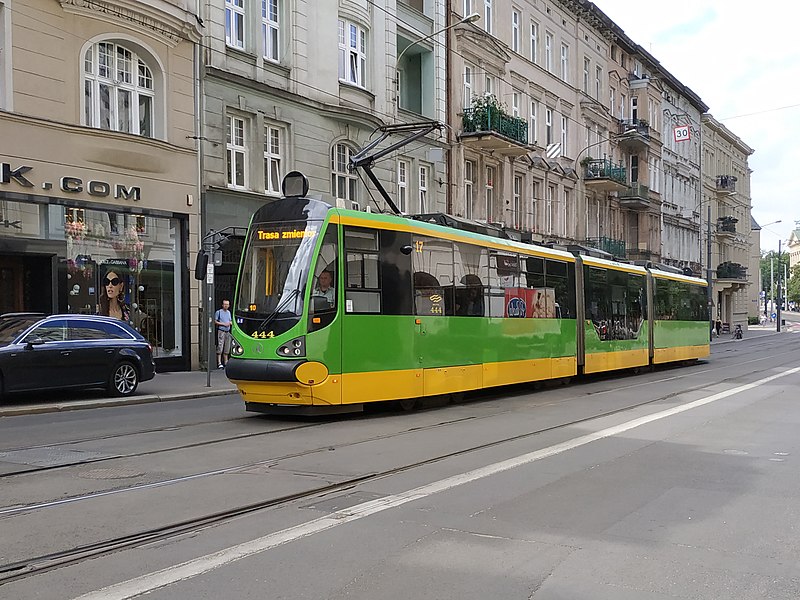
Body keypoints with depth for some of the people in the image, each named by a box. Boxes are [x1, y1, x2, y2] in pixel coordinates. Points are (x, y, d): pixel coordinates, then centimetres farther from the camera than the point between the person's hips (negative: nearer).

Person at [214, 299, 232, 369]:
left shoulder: (229, 312, 17)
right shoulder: (218, 312, -2)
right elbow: (215, 322, -5)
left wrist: (230, 323, 3)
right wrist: (223, 324, -12)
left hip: (228, 332, 6)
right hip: (221, 331, -6)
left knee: (227, 348, 8)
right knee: (220, 347, -11)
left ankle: (225, 362, 15)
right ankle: (219, 363, -12)